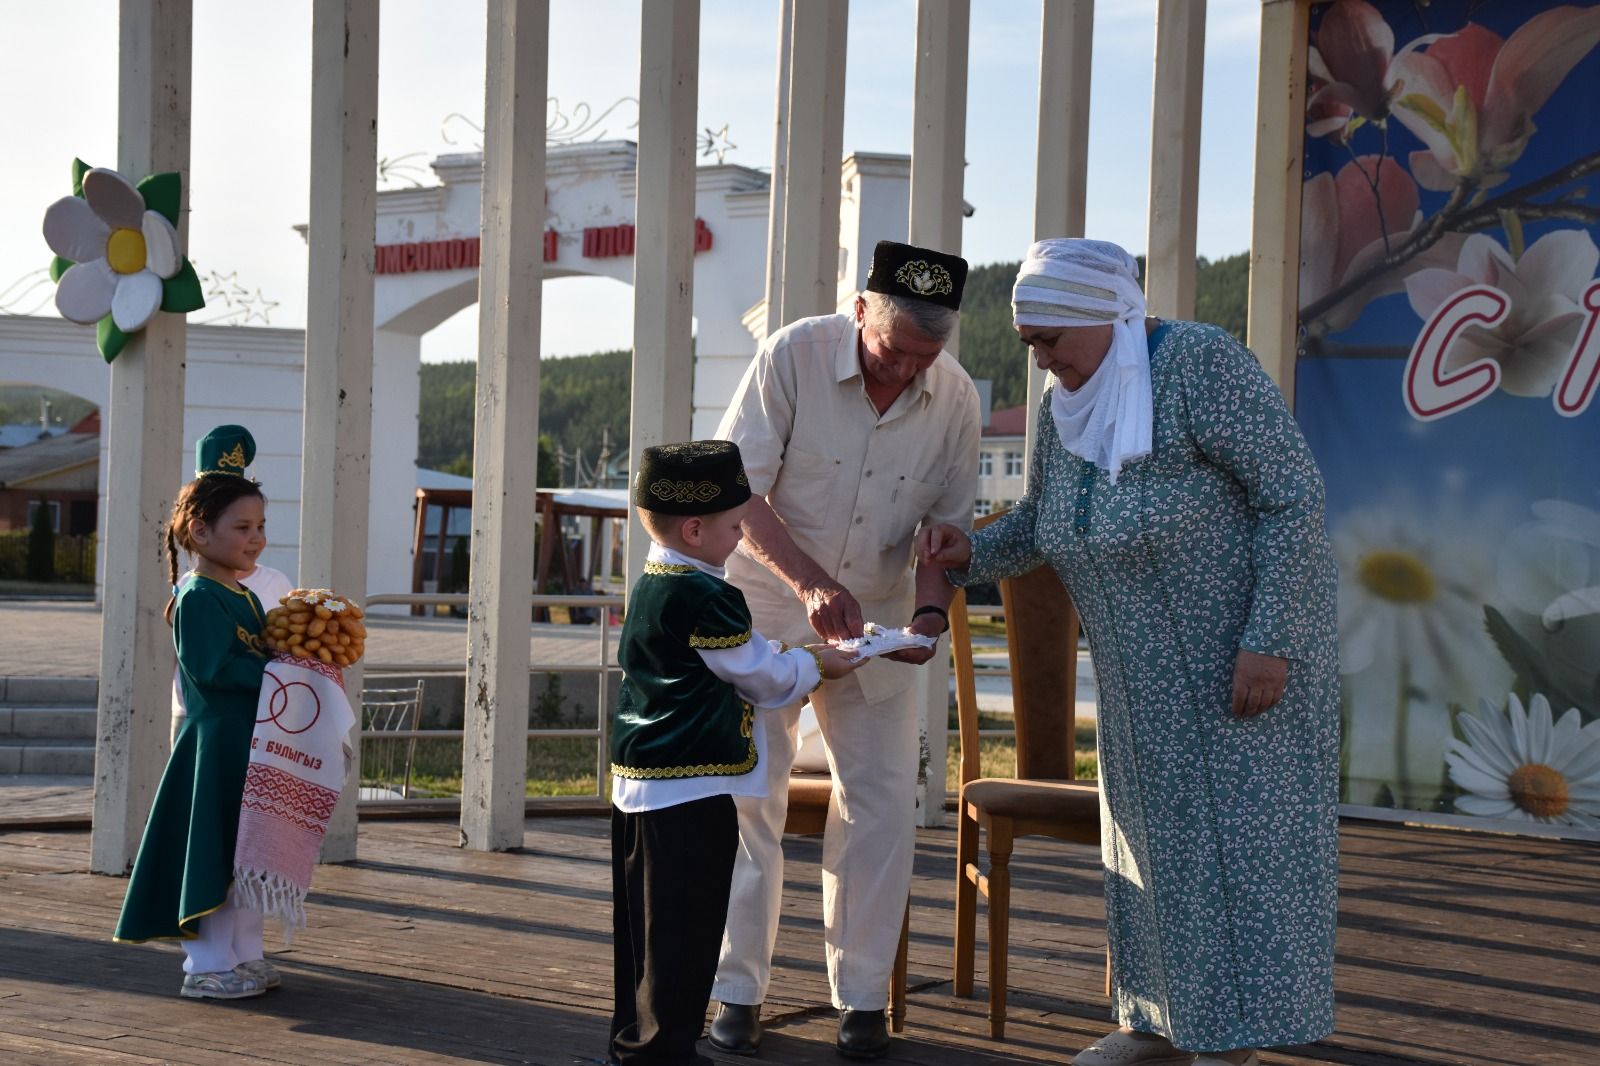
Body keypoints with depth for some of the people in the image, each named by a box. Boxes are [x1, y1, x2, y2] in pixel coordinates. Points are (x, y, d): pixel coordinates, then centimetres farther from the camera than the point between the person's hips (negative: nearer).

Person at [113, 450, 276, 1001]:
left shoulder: (245, 597, 15)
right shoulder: (198, 598, -14)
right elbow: (212, 668, -23)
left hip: (251, 744, 9)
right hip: (216, 743, -9)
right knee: (213, 852, -4)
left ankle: (244, 955, 24)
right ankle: (207, 965, 5)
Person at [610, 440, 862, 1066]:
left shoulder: (649, 588, 12)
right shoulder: (707, 600, -18)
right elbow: (761, 675, -8)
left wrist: (792, 663, 21)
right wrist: (816, 664, 10)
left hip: (636, 784, 10)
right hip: (691, 791, -10)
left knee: (642, 923, 16)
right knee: (684, 929, -2)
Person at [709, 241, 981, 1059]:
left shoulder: (954, 398, -8)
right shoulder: (793, 356, -18)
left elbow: (949, 524, 0)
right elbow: (739, 491, -18)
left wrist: (930, 611, -19)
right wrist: (811, 583, -30)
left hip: (876, 620, 3)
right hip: (766, 606, -3)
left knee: (882, 804, 0)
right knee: (748, 798, -1)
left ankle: (861, 998, 12)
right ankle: (737, 992, 11)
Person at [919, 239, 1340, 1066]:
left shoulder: (1202, 365, -22)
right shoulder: (1063, 408, 1)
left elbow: (1295, 495, -21)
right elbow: (1040, 523, 15)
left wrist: (1270, 641, -25)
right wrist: (969, 553, -6)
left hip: (1251, 649, -8)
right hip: (1148, 669, 8)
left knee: (1239, 833, -3)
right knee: (1155, 832, 12)